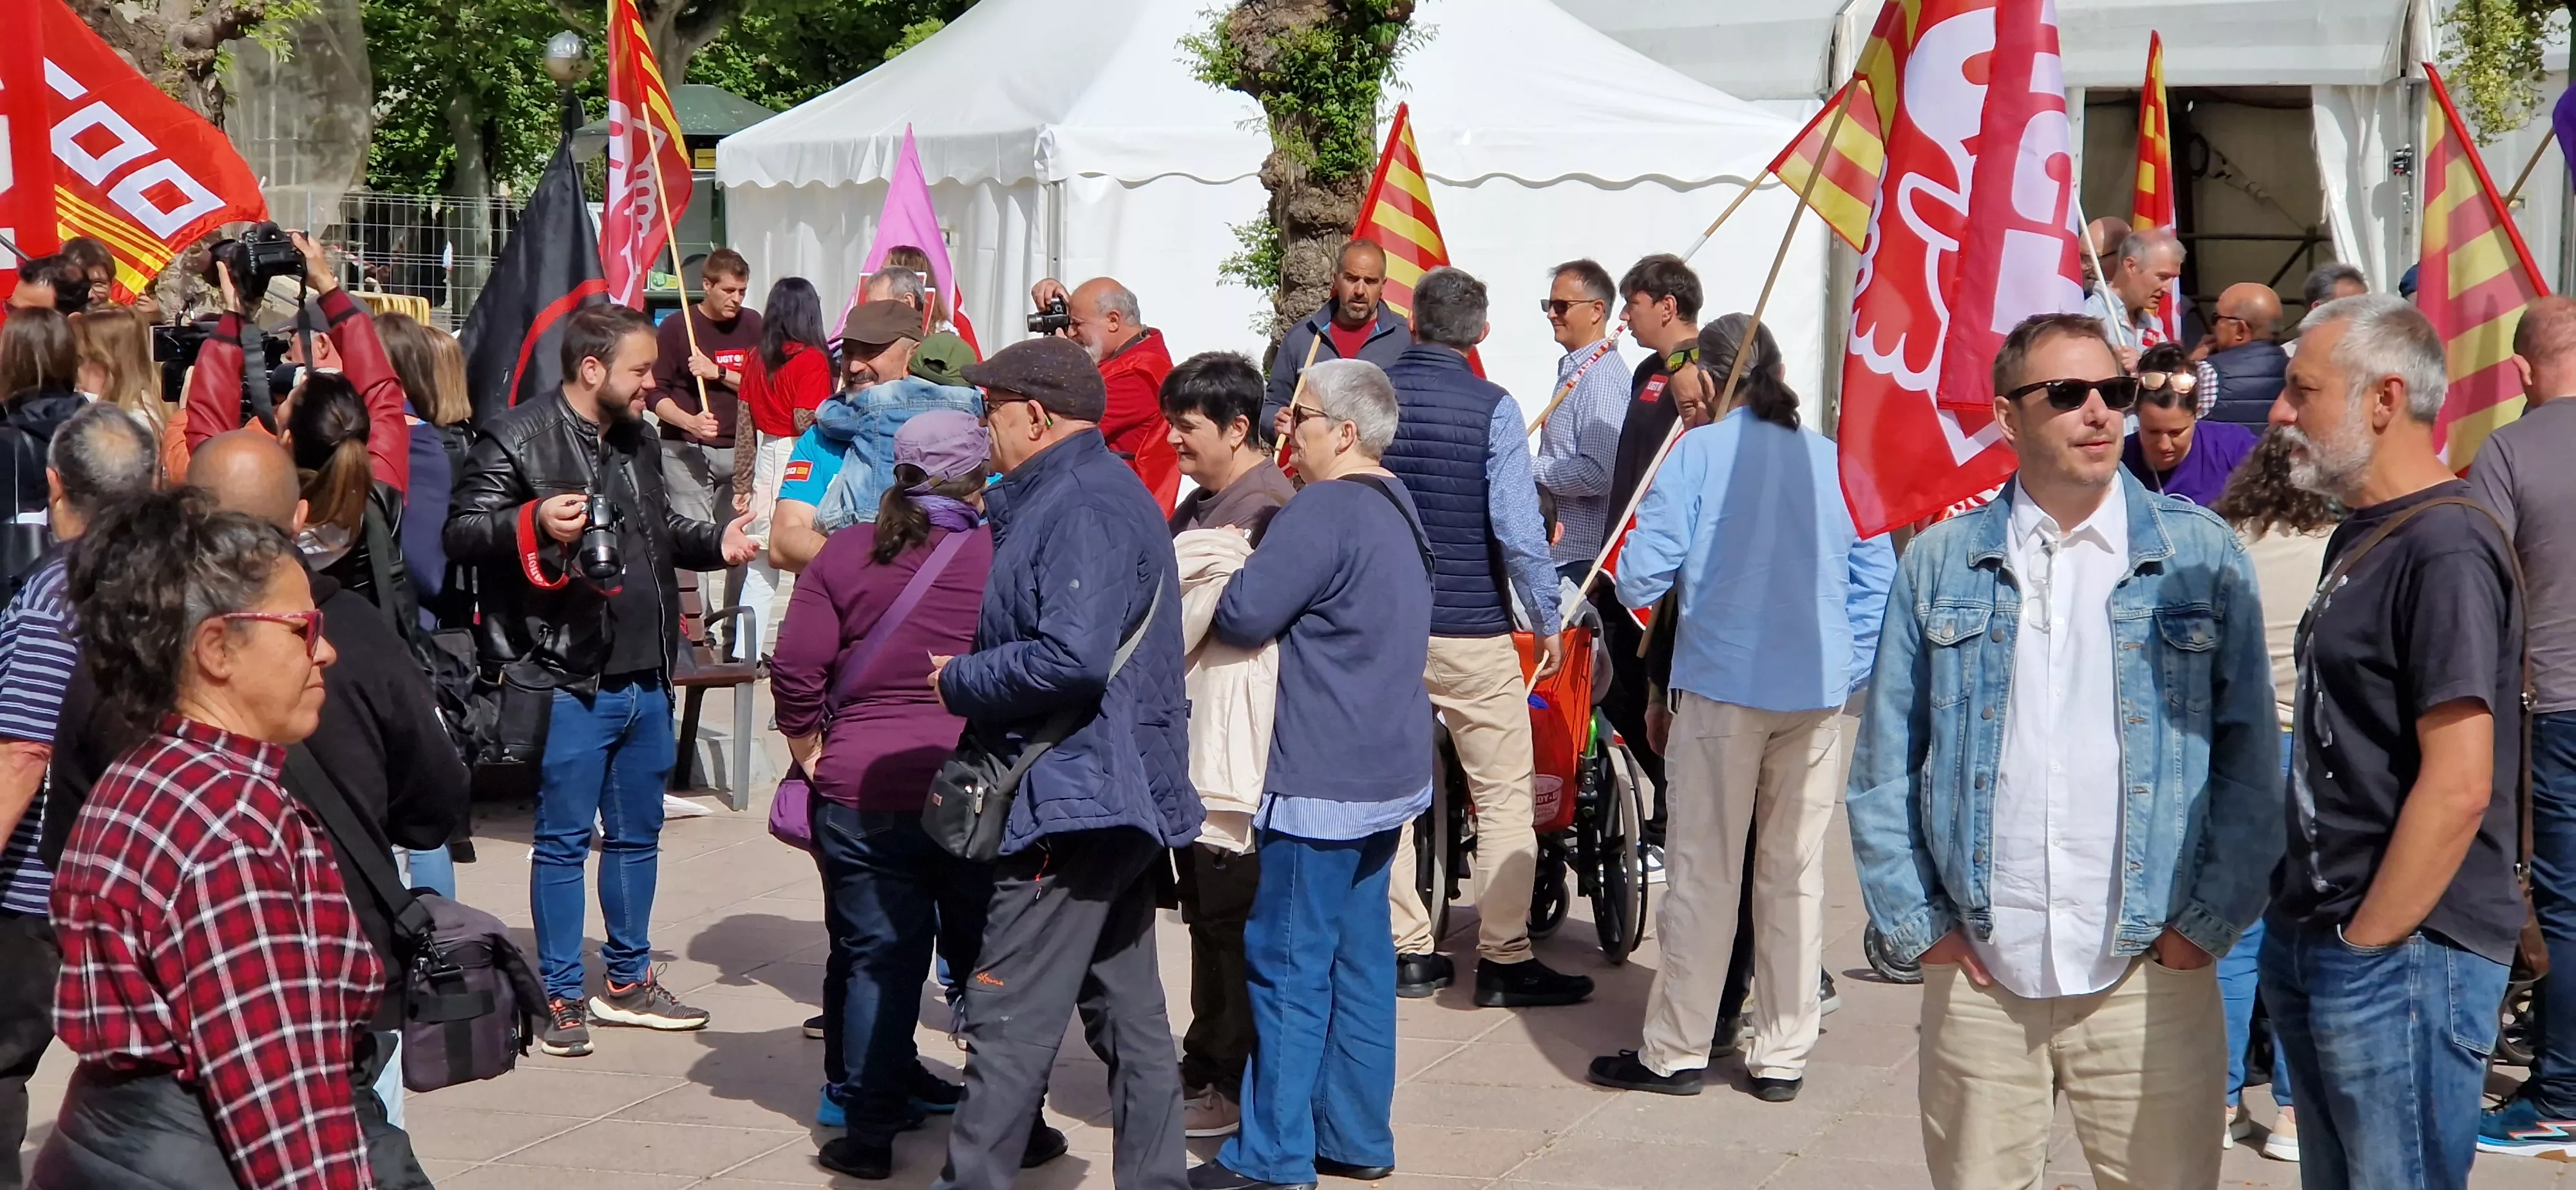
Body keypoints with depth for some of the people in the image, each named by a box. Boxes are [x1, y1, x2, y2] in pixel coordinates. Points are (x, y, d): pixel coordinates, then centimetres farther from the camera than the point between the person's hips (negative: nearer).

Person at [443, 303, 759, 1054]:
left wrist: (716, 543, 11)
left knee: (637, 833, 16)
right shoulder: (517, 438, -10)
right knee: (564, 840, 0)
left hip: (646, 678, 8)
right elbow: (462, 533, -14)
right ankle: (560, 996, 9)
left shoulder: (633, 440, 16)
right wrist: (533, 524, -30)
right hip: (571, 681, -8)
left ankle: (628, 981, 29)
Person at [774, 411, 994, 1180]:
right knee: (993, 958, 12)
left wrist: (812, 755, 10)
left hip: (862, 791, 1)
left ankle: (869, 1129, 10)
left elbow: (795, 670, -3)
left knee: (874, 957, 8)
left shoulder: (846, 554, -1)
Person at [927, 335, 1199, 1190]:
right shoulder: (1102, 492, 17)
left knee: (1008, 1022, -8)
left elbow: (1072, 656, -28)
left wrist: (958, 682, -15)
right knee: (1130, 1015, 15)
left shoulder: (1083, 506, -17)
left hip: (1074, 800, -11)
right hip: (1122, 798, 11)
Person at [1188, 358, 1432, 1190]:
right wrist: (1256, 563, 7)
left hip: (1321, 779, -10)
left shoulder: (1324, 512, -19)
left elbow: (1243, 616, -20)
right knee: (1360, 956, 14)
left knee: (1290, 965, -3)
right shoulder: (1398, 505, 13)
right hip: (1389, 771, 10)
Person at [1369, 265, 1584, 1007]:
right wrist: (1548, 620, -3)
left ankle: (1407, 952, 16)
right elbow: (1518, 530, -15)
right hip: (1470, 630, -4)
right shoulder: (1491, 407, -10)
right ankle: (1504, 960, 3)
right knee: (1505, 794, 4)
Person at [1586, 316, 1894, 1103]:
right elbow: (1877, 584, 7)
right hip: (1818, 693, 3)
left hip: (1721, 687, -3)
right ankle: (1783, 1056, 15)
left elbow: (1642, 578, -9)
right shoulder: (1836, 460, 6)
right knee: (1796, 875, 9)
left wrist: (1634, 590, 13)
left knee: (1704, 875, 4)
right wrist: (1848, 672, 11)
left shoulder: (1695, 453, -5)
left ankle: (1677, 1051, 11)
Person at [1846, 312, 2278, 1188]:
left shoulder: (2200, 556, 2)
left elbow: (2250, 756, 2)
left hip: (2149, 977, -1)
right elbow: (1883, 767, 8)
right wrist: (1913, 922, 2)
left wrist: (2209, 920, -3)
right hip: (1975, 976, 1)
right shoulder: (1941, 564, 5)